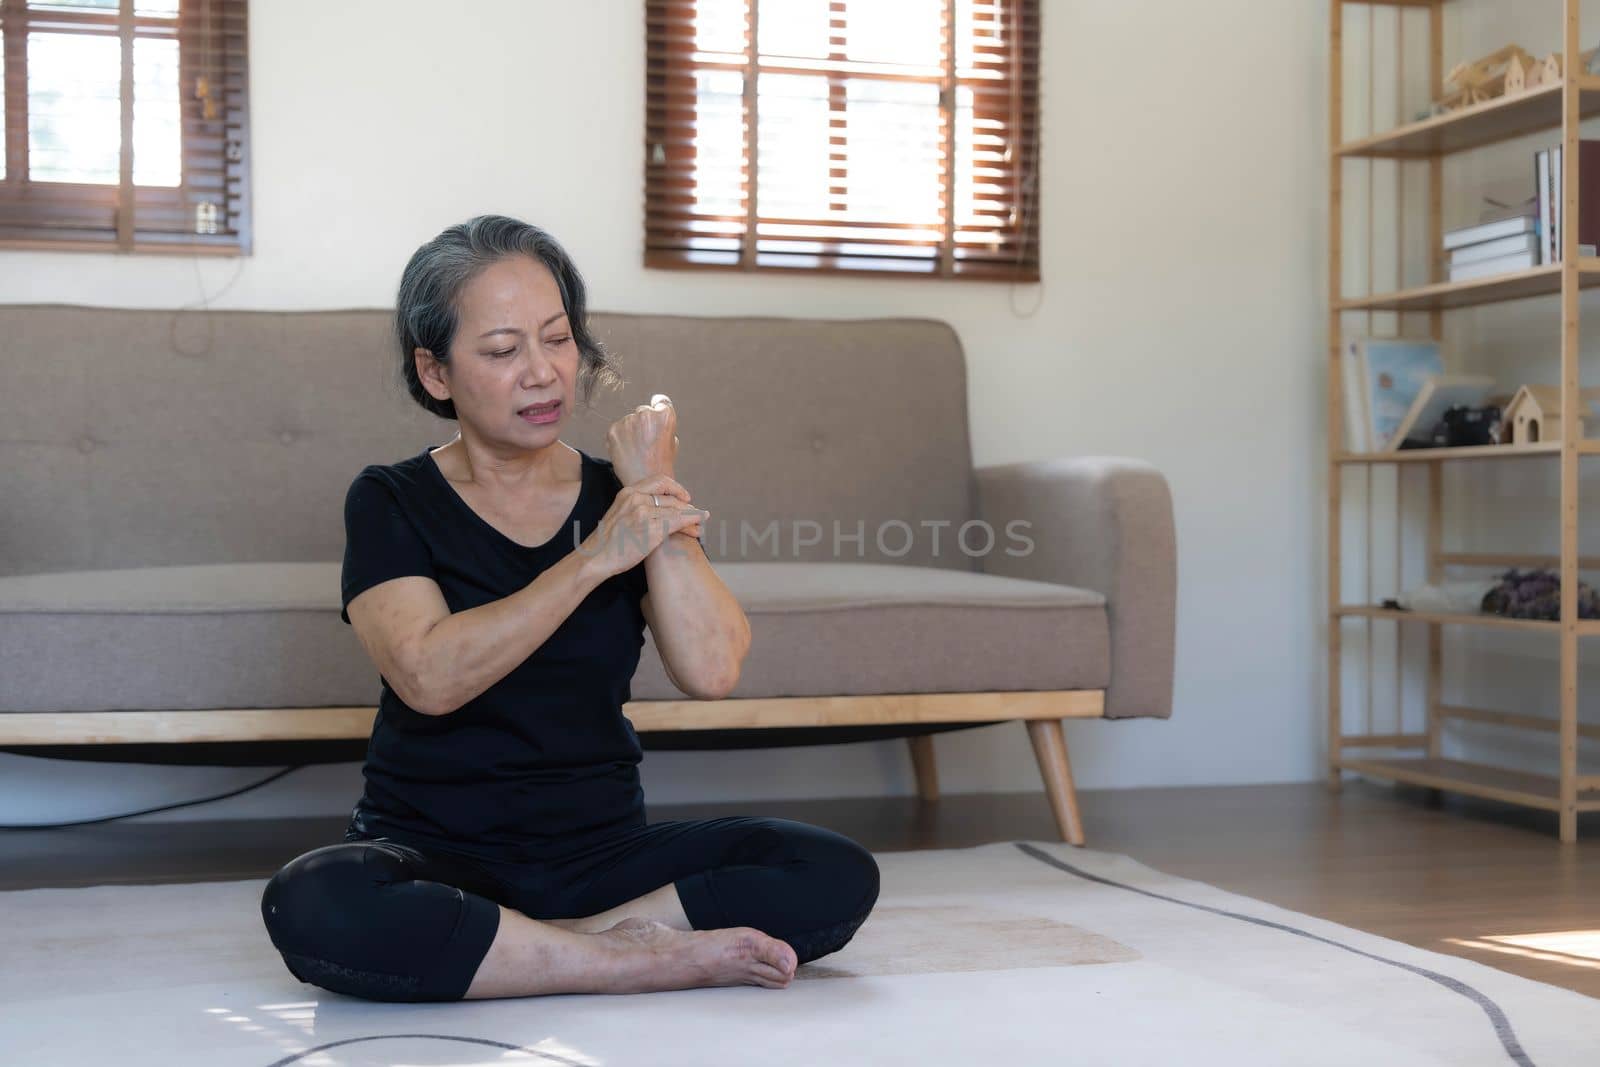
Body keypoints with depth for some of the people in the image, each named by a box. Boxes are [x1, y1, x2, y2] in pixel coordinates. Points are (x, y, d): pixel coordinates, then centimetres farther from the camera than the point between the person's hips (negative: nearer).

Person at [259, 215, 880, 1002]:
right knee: (311, 905, -36)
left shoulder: (617, 495, 6)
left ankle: (551, 942, -16)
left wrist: (654, 489, -11)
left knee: (837, 877, -20)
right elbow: (428, 678, -19)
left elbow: (710, 670, -10)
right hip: (434, 854, -1)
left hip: (600, 849, 2)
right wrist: (594, 561, -21)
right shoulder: (391, 501, 0)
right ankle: (645, 959, -22)